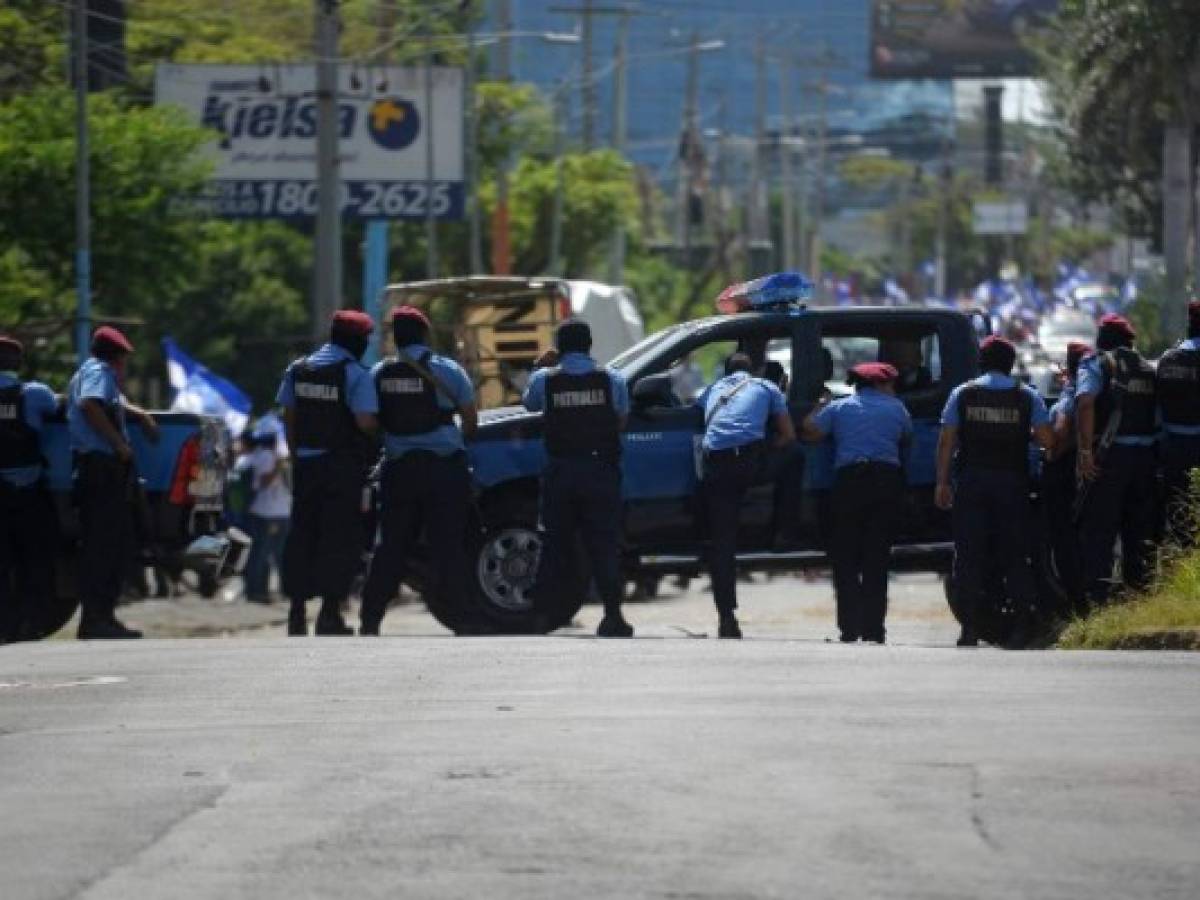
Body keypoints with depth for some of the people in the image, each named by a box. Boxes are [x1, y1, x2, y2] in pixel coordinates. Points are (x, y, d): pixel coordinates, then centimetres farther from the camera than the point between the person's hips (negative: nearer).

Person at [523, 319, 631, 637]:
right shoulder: (611, 380, -2)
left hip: (560, 471, 1)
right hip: (601, 468, -1)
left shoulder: (544, 380, -3)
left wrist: (540, 367, 25)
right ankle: (613, 613, -4)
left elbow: (529, 403, 17)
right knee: (604, 542, 2)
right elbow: (621, 420, 6)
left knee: (555, 542, 9)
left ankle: (542, 610, 7)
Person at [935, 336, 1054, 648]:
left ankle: (970, 628, -6)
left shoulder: (962, 394, 4)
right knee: (1015, 553, 5)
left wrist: (942, 482, 5)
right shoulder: (1027, 397, 4)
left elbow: (946, 442, 1)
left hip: (972, 482, 0)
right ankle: (1022, 625, -2)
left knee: (970, 555, 1)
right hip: (1013, 482, 0)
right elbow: (1047, 440, -2)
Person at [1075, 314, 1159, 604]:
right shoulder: (1147, 369, 15)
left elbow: (1085, 403, -18)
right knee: (1139, 530, 15)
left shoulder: (1096, 364, -1)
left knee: (1097, 530, 0)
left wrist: (1085, 451, -18)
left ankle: (1098, 596, -6)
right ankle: (1140, 588, 17)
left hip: (1110, 454, -5)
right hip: (1146, 454, 5)